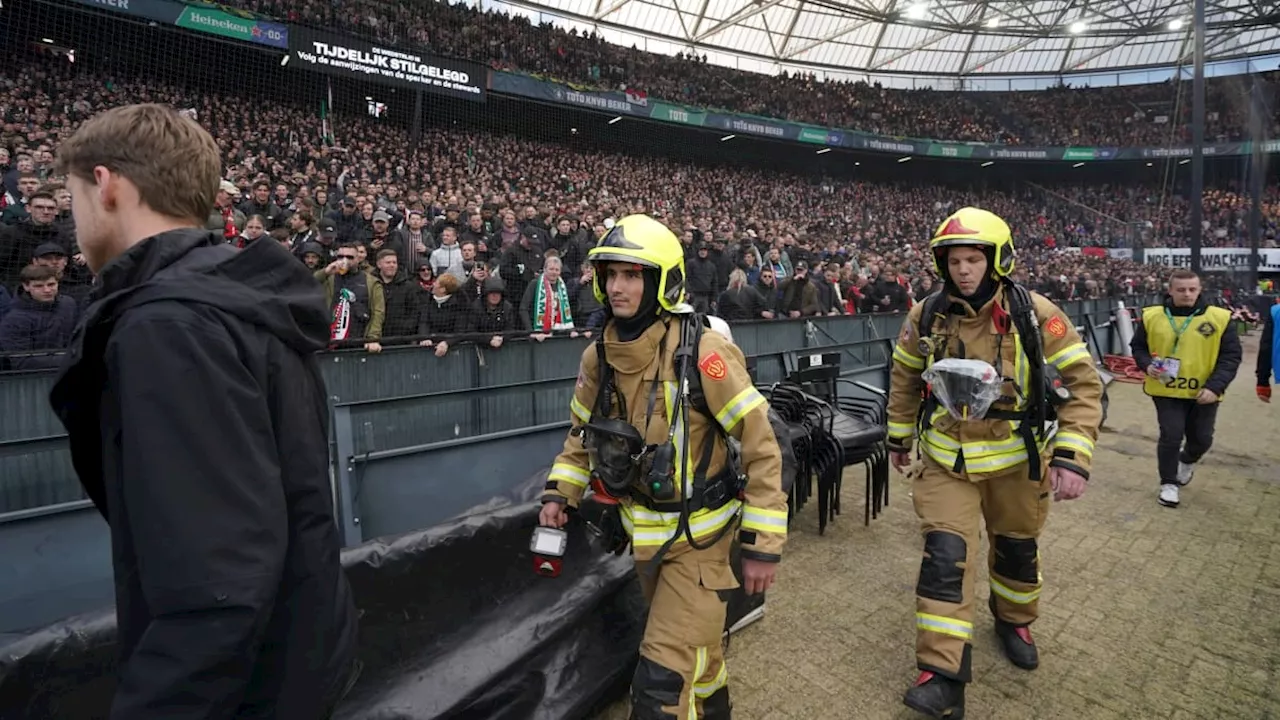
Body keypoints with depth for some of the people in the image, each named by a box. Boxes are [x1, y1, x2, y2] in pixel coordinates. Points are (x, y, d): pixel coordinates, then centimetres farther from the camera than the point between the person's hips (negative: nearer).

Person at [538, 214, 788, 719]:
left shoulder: (702, 354, -23)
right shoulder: (598, 357, -4)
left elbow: (761, 446, -19)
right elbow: (583, 431, 12)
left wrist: (763, 544, -17)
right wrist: (560, 493, 0)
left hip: (698, 536, -6)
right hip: (642, 534, 6)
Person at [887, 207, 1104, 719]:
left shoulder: (1035, 315, -14)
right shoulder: (926, 316, -7)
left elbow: (1083, 383, -10)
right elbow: (905, 378, 7)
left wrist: (1071, 457, -18)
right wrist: (898, 437, 14)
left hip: (1016, 460, 0)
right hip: (946, 460, 0)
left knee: (1017, 549, 20)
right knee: (945, 557, -7)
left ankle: (1014, 621, 50)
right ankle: (943, 677, 1)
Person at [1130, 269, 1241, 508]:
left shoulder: (1220, 318, -5)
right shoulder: (1152, 316, -4)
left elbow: (1231, 356, -2)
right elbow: (1138, 346, 8)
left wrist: (1215, 386, -14)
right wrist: (1147, 365, -12)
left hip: (1203, 393, 1)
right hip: (1166, 390, -1)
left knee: (1201, 439, 12)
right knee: (1170, 436, -3)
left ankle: (1187, 462, 46)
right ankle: (1169, 484, 15)